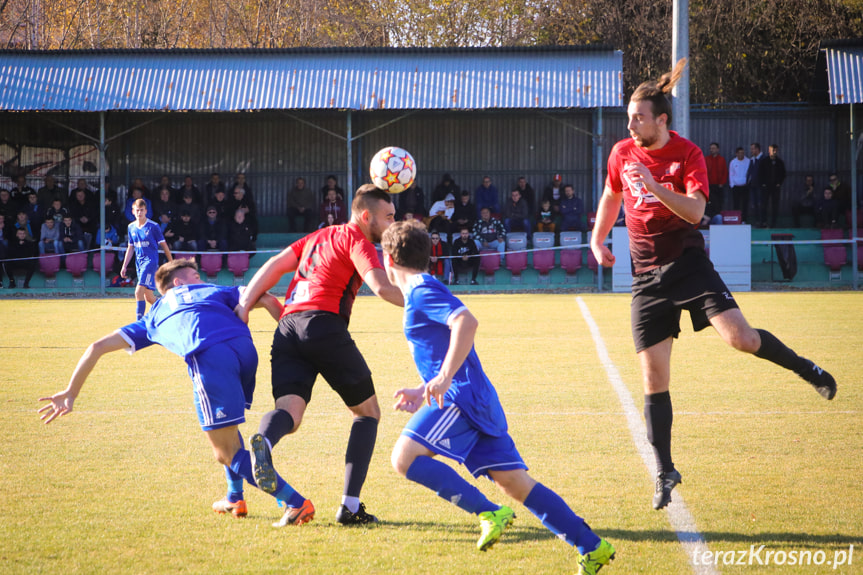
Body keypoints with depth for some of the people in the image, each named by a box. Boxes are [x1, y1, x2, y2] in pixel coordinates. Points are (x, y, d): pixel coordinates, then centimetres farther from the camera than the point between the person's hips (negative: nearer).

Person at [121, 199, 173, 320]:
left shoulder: (153, 226, -6)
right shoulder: (131, 227, 10)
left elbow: (163, 245, -1)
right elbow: (130, 248, 18)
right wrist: (124, 266, 13)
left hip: (151, 261, -6)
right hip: (139, 263, 6)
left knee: (139, 292, -21)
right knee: (148, 297, 11)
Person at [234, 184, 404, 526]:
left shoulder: (319, 236, 29)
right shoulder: (356, 239, 5)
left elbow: (275, 265, 22)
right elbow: (381, 287, -10)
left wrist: (245, 304, 14)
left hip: (287, 328, 6)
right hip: (324, 325, -6)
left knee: (289, 411, -9)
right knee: (368, 412, 10)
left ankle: (262, 443, -48)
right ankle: (350, 506, 2)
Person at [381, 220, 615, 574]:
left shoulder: (421, 291, -7)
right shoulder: (420, 293, 24)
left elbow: (467, 321, -24)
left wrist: (444, 378, -29)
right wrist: (423, 392, 32)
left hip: (462, 398, -9)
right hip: (477, 399, 9)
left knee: (404, 457, -17)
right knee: (515, 482, 2)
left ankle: (489, 513, -18)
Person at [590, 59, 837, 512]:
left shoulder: (687, 154, -9)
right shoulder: (622, 153, 4)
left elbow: (695, 210, -23)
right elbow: (611, 196, 25)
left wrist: (656, 187, -36)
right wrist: (597, 240, 17)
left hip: (688, 265, -3)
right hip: (647, 277, 3)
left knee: (740, 338, -22)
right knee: (654, 379, -1)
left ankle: (805, 368, 7)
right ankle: (664, 472, 9)